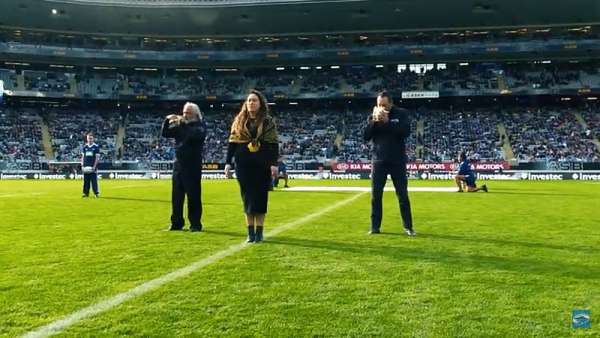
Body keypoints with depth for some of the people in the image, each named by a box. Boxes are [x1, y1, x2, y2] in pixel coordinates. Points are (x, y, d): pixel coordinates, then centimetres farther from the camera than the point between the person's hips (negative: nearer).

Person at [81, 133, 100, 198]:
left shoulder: (96, 147, -1)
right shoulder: (84, 147, 11)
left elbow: (97, 157, -4)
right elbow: (83, 157, 13)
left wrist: (94, 166, -12)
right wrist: (82, 165, 3)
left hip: (93, 167, -4)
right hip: (86, 167, 4)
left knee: (94, 180, -5)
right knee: (86, 181, 6)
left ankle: (96, 193, 0)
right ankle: (86, 193, 12)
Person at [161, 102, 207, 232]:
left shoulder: (200, 125, -3)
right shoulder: (179, 126, 14)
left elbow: (195, 135, -23)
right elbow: (165, 133, 10)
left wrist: (183, 123, -22)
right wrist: (167, 121, -5)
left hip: (193, 166, -6)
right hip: (178, 165, 6)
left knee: (193, 196, -3)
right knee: (176, 196, 8)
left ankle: (195, 224, 3)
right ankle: (177, 223, 16)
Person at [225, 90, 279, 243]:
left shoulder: (268, 122, 2)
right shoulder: (239, 121, 9)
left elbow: (274, 145, -1)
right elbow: (232, 143, 8)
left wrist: (274, 163, -11)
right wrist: (228, 163, 2)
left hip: (262, 166, -2)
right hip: (244, 166, 2)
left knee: (260, 197, 1)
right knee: (248, 198, 4)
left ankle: (259, 231, 9)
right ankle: (250, 232, 10)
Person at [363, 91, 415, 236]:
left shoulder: (401, 114, 0)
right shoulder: (372, 117, 6)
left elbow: (406, 132, -14)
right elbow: (366, 137, -2)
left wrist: (387, 121, -20)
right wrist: (374, 121, -15)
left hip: (397, 161, -2)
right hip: (378, 161, 2)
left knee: (403, 195, 2)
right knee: (376, 195, 2)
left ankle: (408, 227, 10)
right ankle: (375, 227, 11)